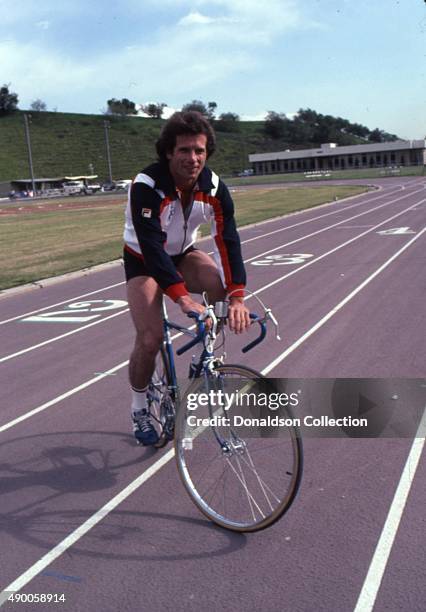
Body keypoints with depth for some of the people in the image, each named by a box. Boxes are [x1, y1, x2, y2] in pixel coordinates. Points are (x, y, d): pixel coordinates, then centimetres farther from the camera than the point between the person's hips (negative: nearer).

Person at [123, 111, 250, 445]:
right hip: (143, 260, -3)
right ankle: (140, 408, 9)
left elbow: (228, 240, -25)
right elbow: (152, 246, -40)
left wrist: (238, 297, -38)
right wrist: (184, 298, -51)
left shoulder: (214, 186, -19)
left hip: (183, 254, 4)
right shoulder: (147, 186, -31)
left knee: (223, 285, -26)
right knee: (150, 338, -18)